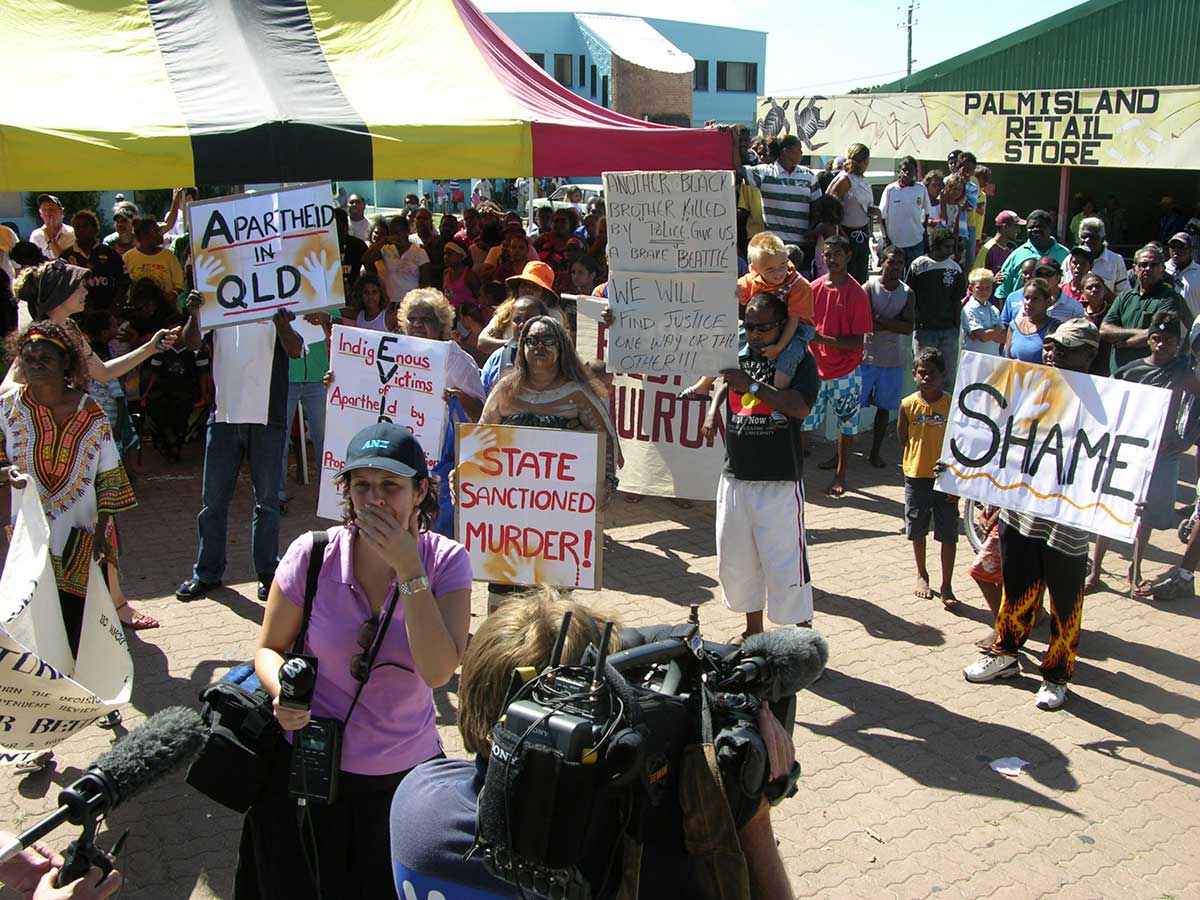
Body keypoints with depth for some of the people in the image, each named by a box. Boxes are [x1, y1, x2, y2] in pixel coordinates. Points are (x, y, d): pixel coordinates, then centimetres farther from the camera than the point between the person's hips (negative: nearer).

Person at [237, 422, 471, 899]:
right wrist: (284, 692, -22)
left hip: (407, 775, 1)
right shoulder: (312, 555, -12)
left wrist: (409, 570, -27)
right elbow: (269, 648, 0)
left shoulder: (446, 561, -12)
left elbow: (438, 671, -23)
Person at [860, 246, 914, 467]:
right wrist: (894, 324, -12)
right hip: (866, 356, -4)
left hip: (891, 359, 4)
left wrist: (882, 321, -16)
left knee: (884, 407, 10)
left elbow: (909, 328, -5)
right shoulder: (870, 287, -5)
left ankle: (875, 453, 21)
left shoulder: (907, 293, 5)